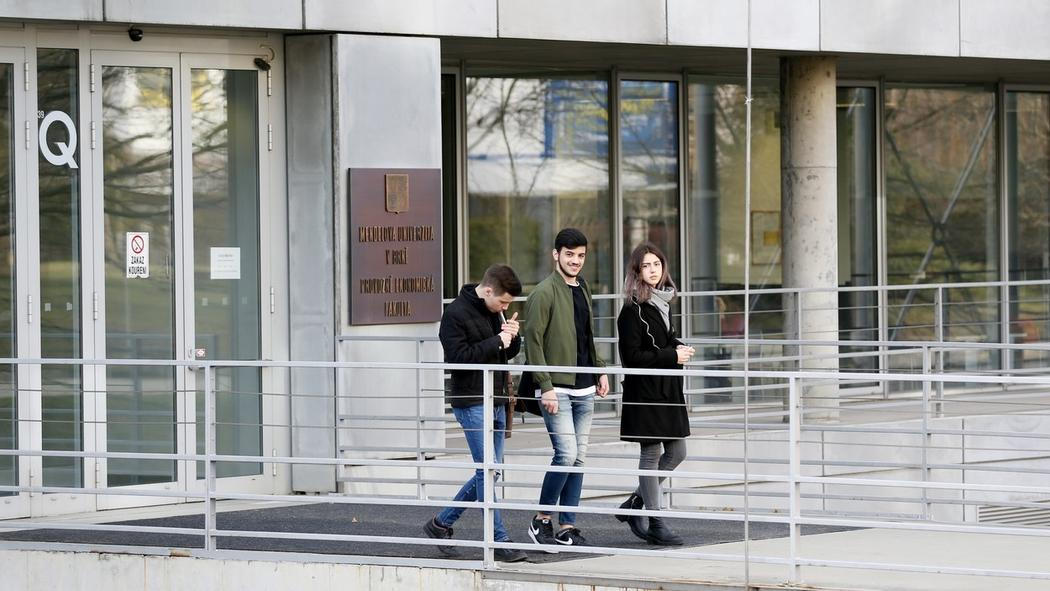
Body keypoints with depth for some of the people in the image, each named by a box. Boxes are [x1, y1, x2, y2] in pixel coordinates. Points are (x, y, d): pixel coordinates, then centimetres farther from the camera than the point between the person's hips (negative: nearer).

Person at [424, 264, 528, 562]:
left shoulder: (496, 312, 12)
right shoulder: (456, 313, -13)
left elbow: (509, 353, 19)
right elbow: (458, 357, -20)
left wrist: (512, 338, -3)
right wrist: (496, 342, -20)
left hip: (496, 401, 9)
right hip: (471, 402, -9)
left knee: (490, 470, 10)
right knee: (487, 470, -9)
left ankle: (442, 523, 22)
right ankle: (500, 541, -6)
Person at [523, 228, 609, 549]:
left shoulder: (582, 290, 14)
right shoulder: (544, 293, -10)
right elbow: (533, 341, -13)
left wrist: (599, 369, 15)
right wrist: (545, 386, -18)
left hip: (584, 390, 7)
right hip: (557, 390, -7)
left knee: (578, 458, 6)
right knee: (566, 454, -13)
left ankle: (567, 526, 10)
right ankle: (542, 519, 1)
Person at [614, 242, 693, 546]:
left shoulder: (663, 301, 12)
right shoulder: (633, 309, -13)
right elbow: (632, 356, -18)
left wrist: (679, 347, 4)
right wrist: (672, 355, -18)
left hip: (668, 389, 8)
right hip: (645, 392, -8)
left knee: (676, 452, 11)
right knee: (651, 454, -2)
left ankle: (635, 503, 24)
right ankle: (655, 523, 4)